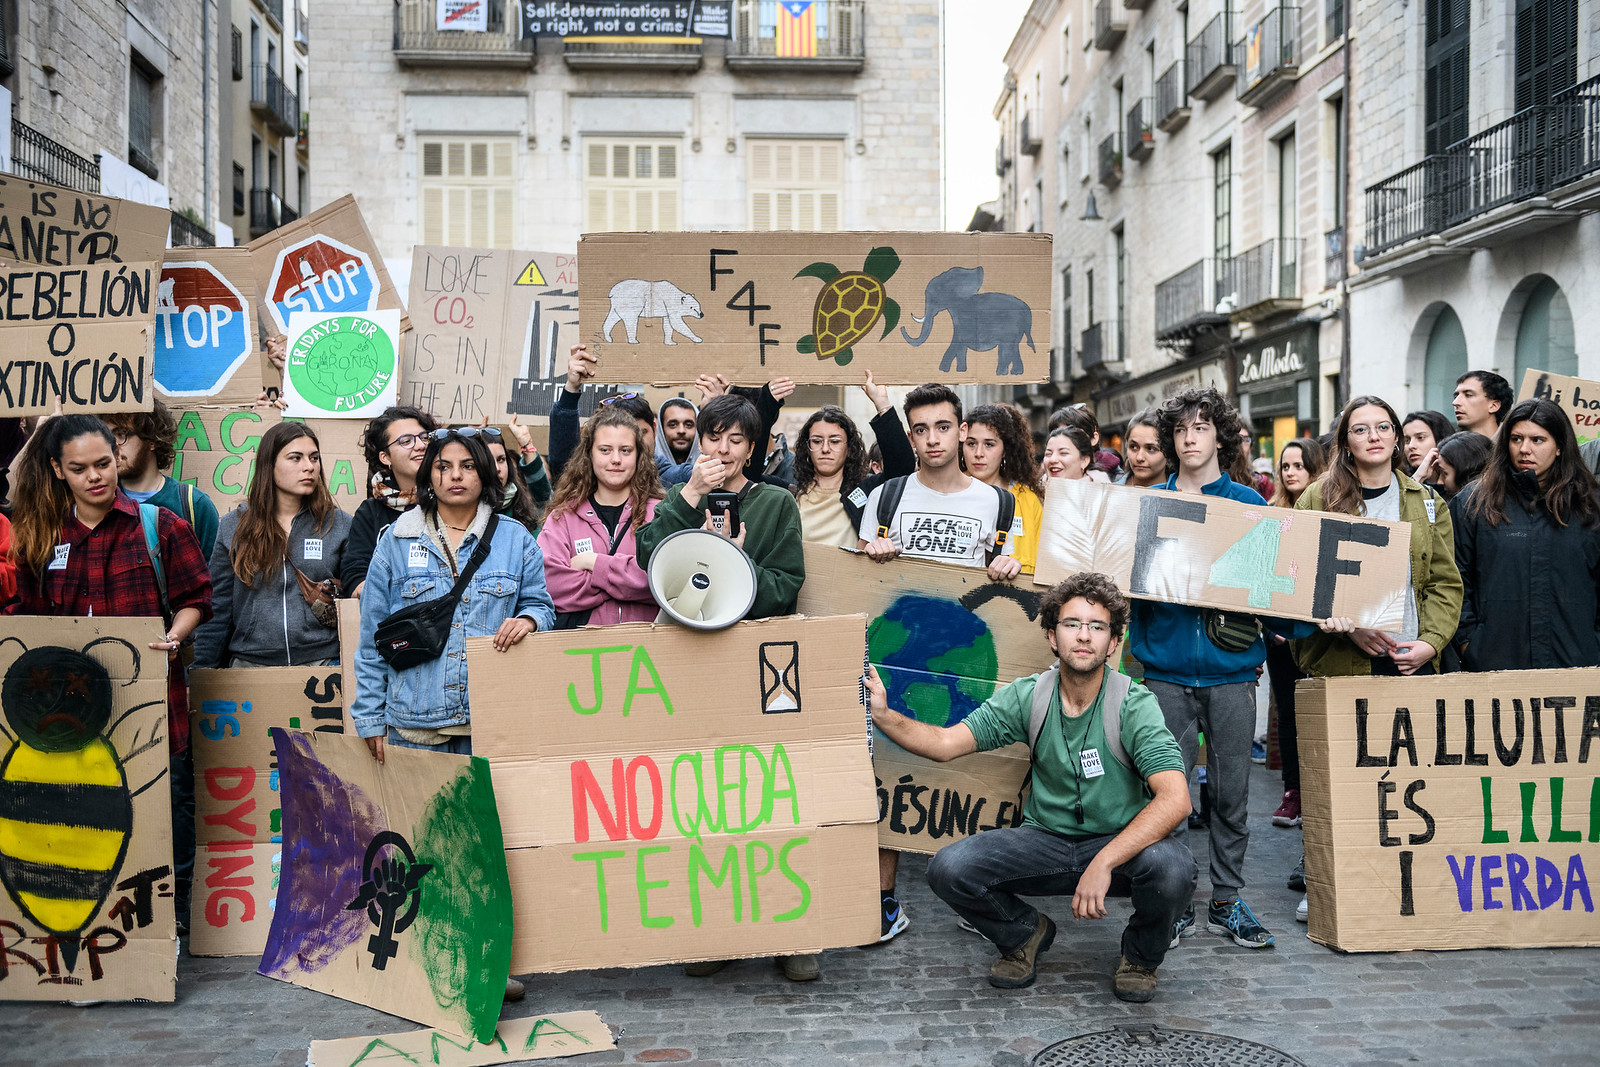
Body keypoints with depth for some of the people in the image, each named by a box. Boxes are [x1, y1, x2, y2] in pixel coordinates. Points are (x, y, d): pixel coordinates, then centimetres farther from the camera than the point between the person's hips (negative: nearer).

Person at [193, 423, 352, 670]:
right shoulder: (234, 526, 7)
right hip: (249, 664, 1)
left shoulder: (340, 525, 5)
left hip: (322, 662, 0)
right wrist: (202, 677, 4)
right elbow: (217, 609, 8)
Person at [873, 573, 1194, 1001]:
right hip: (1046, 839, 2)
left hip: (1123, 841, -2)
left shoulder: (1134, 704, -16)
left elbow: (1175, 799, -27)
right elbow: (945, 743, -6)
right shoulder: (1027, 696, -5)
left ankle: (1141, 954, 2)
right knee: (948, 869, -21)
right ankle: (1025, 932, 13)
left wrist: (1103, 863, -37)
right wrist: (883, 715, -24)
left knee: (1172, 867, -35)